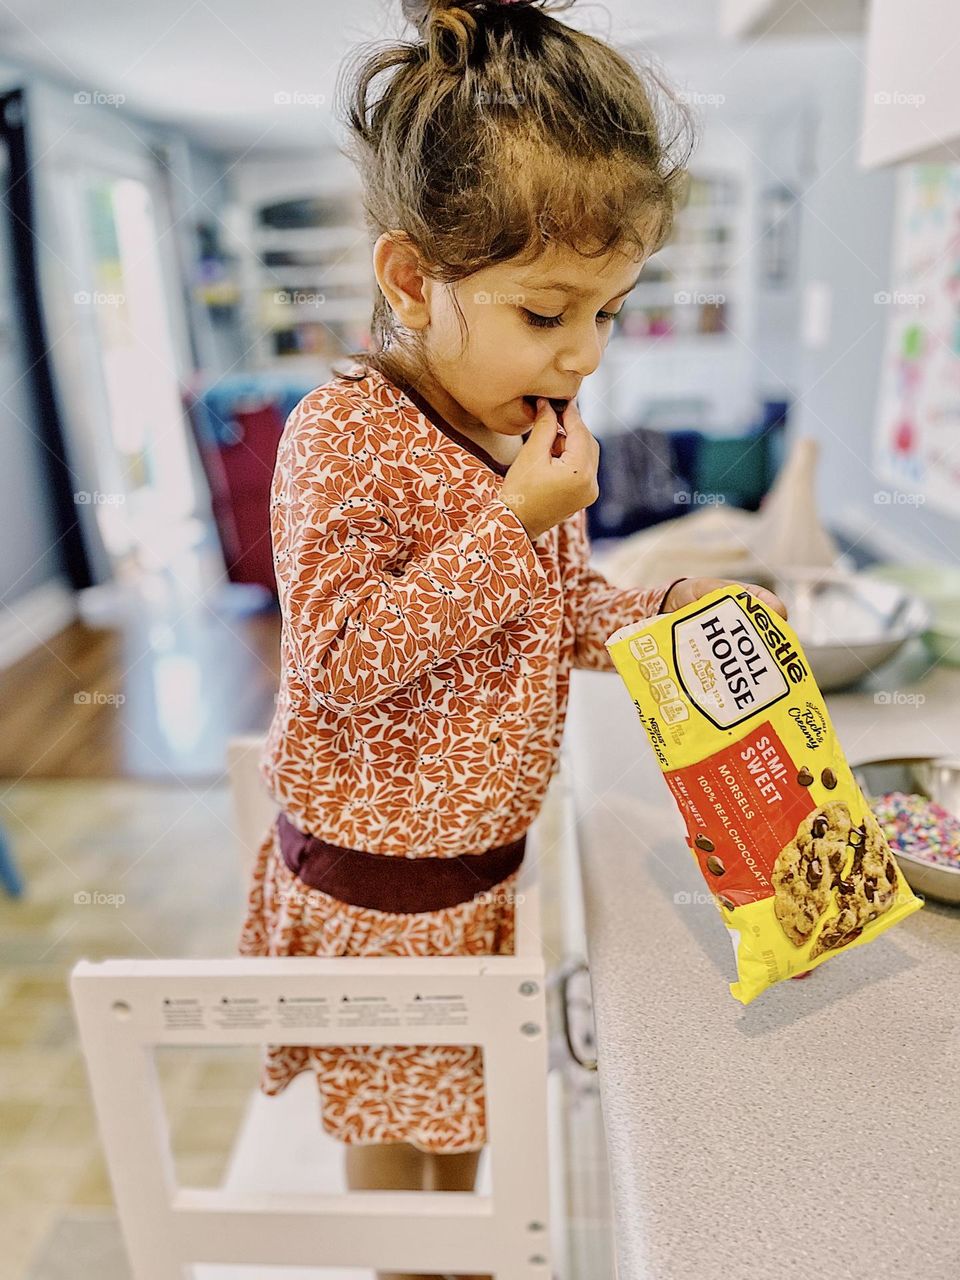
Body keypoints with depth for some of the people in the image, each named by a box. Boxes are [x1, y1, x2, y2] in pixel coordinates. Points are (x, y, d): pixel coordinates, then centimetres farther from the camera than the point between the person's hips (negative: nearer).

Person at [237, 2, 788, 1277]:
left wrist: (660, 609, -11)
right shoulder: (342, 438, -23)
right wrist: (512, 525, -30)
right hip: (375, 878, -6)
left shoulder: (552, 431, -1)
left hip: (495, 856, 6)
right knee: (390, 1124, 20)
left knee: (471, 1100, 28)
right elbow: (342, 658, -28)